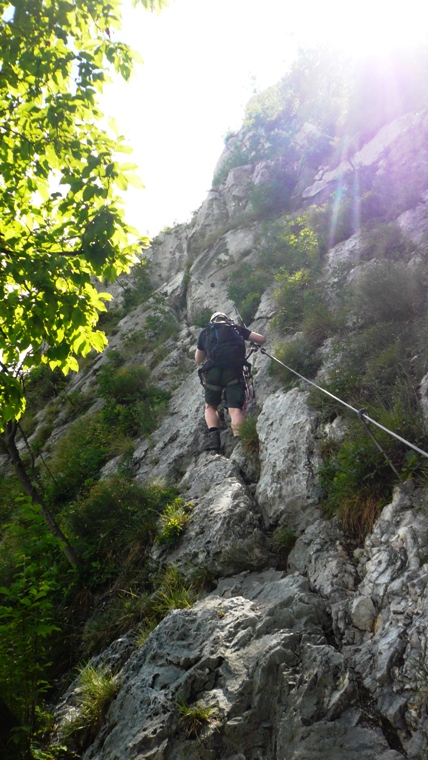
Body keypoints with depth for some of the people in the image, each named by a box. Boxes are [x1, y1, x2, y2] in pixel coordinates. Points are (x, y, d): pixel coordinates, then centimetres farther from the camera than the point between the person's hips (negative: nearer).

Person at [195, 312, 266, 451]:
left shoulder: (205, 332, 25)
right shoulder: (236, 328, 24)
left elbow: (198, 360, 31)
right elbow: (261, 339, 21)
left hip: (213, 370, 0)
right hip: (234, 370, 0)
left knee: (210, 406, 16)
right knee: (235, 408, -5)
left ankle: (213, 435, -8)